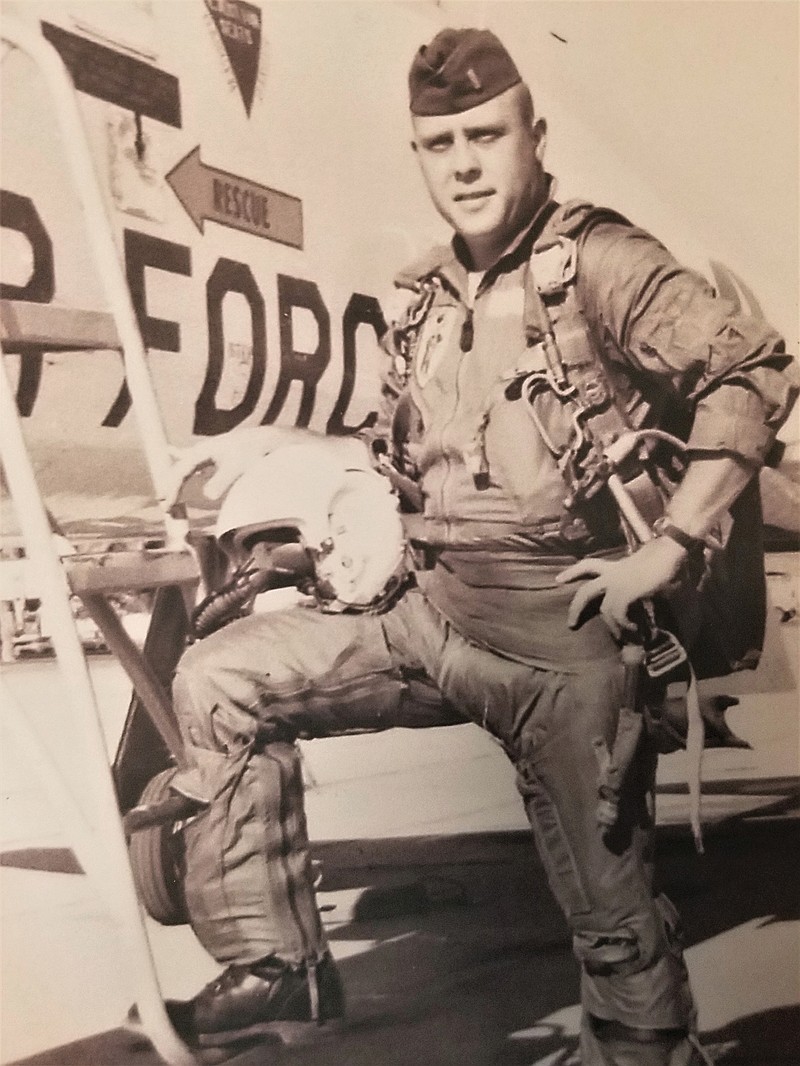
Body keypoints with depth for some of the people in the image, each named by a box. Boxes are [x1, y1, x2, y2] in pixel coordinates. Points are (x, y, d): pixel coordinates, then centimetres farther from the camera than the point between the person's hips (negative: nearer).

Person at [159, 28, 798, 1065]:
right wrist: (276, 443, 14)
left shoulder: (598, 261, -7)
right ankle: (277, 961, 8)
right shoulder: (427, 301, 12)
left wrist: (668, 550, -18)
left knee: (613, 914, 2)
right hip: (434, 611, 6)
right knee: (219, 680, 0)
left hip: (562, 634, -6)